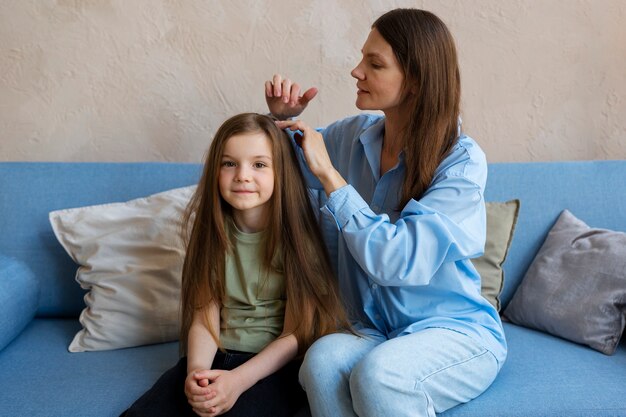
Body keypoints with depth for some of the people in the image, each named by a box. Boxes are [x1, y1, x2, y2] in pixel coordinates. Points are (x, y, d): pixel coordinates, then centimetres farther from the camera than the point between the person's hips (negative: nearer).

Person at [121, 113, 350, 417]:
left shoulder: (297, 234, -8)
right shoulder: (211, 230, 4)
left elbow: (297, 335, -8)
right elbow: (204, 318, 0)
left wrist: (237, 380, -21)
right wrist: (197, 371, -20)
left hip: (277, 363, -3)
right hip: (215, 356, 3)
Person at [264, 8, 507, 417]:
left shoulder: (461, 161, -15)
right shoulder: (353, 135, 0)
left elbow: (396, 261, -26)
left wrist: (328, 174, -21)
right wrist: (283, 118, -1)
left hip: (457, 330, -3)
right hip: (375, 329, 4)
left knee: (378, 373, -35)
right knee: (322, 359, -30)